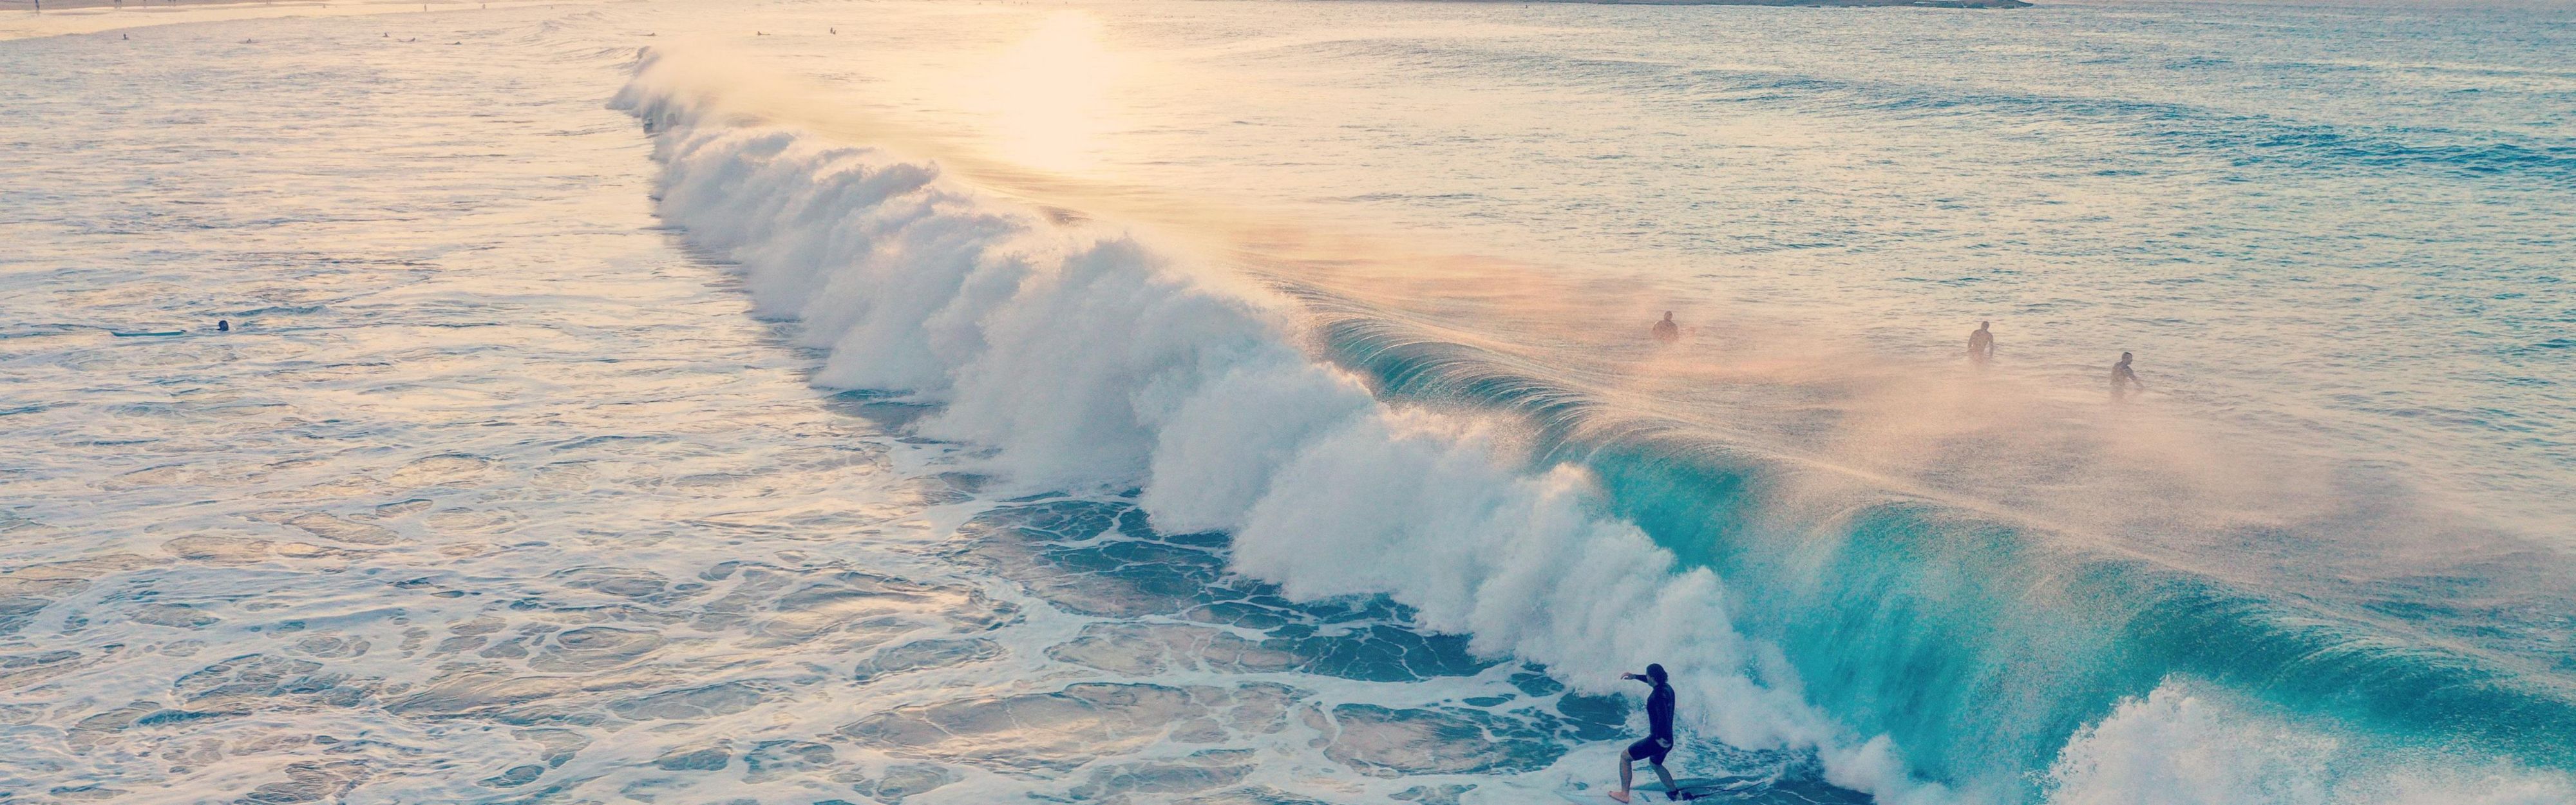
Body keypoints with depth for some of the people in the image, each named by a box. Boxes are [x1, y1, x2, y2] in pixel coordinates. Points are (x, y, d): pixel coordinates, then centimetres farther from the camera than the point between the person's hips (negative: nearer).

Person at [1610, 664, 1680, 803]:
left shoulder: (1657, 696, -24)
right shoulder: (1667, 688, 4)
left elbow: (1663, 717, -37)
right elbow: (1654, 681, 28)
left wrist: (1659, 737, -27)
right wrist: (1635, 677, 28)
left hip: (1658, 740, -9)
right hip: (1668, 741, 9)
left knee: (1625, 756, 5)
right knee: (1655, 764, 35)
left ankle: (1624, 794, 6)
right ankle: (1675, 794, 41)